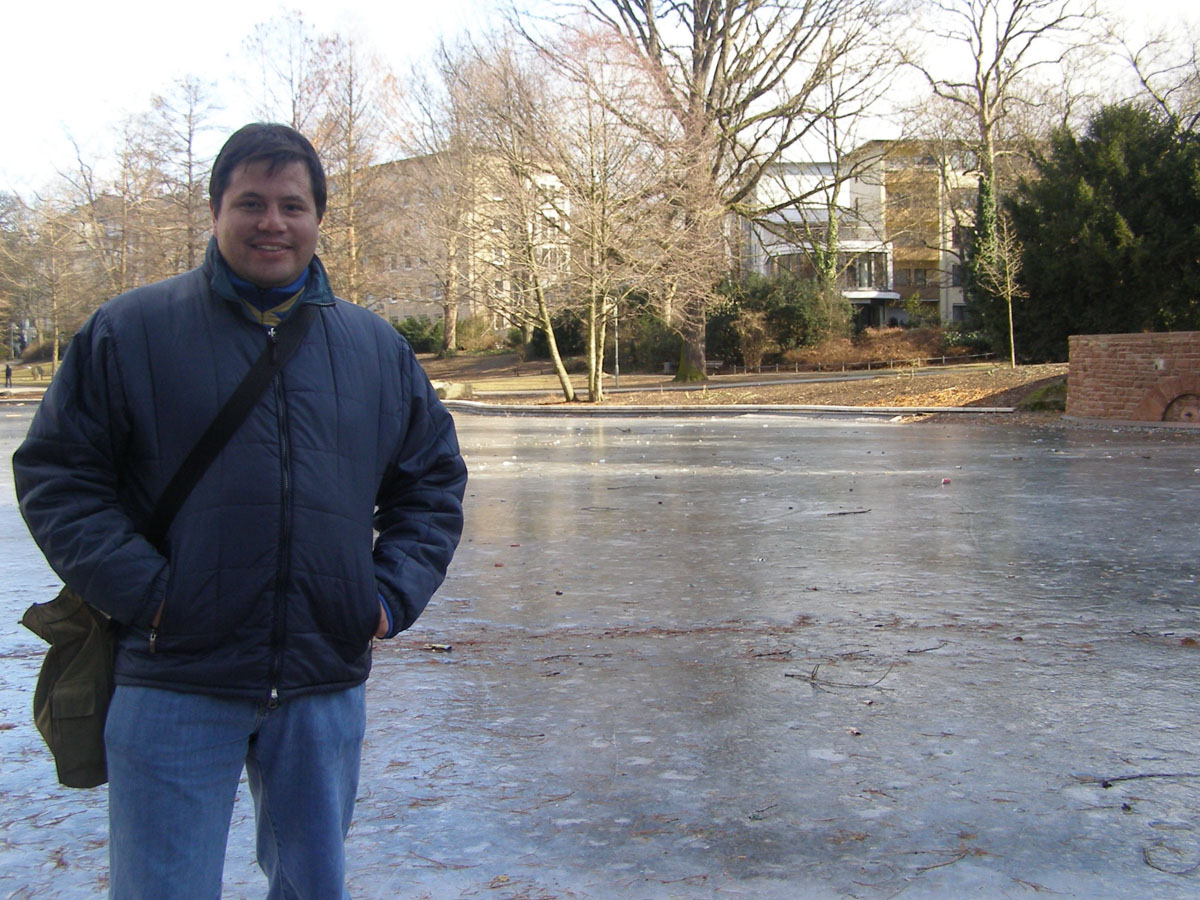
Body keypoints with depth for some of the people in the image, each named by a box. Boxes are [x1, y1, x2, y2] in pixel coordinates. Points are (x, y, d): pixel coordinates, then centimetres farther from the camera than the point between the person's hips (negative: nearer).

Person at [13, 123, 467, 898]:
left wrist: (393, 595, 2)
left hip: (327, 686, 3)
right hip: (175, 687, -3)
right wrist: (140, 590, -14)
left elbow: (435, 478, 16)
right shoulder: (130, 331, -1)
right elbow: (56, 472, -2)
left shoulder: (377, 348, 9)